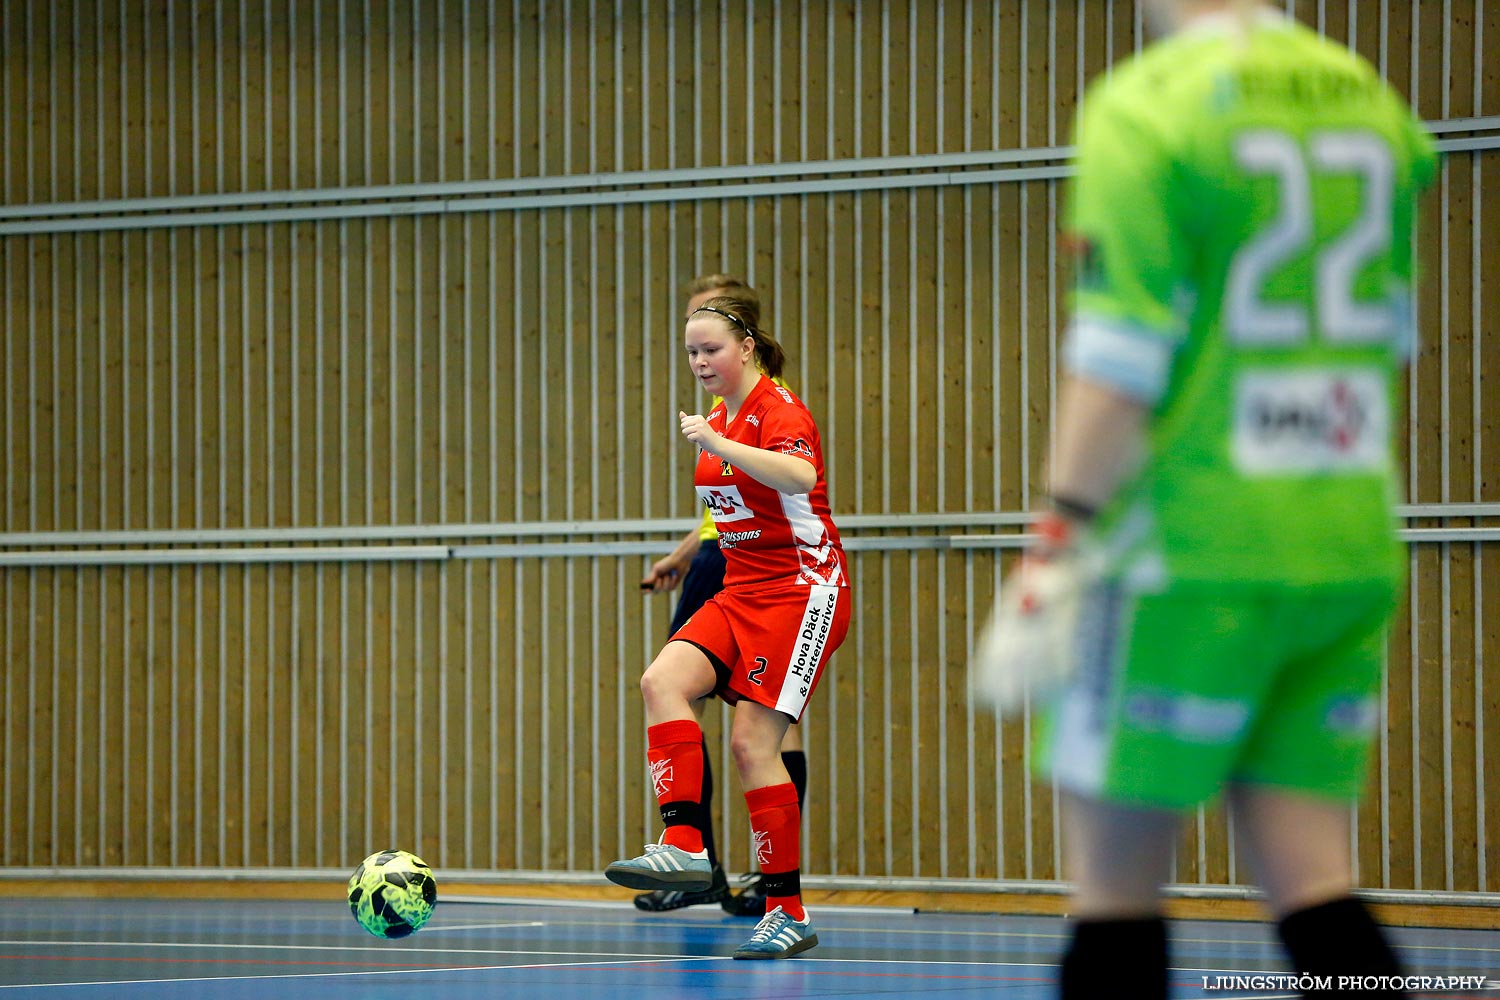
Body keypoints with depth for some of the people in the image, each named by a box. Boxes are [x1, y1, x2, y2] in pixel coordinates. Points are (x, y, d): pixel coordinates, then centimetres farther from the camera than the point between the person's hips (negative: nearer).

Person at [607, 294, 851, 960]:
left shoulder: (778, 408, -12)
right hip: (741, 592, 8)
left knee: (752, 742, -13)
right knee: (663, 681, -18)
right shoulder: (720, 418, 14)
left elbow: (800, 476, -35)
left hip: (803, 590, -8)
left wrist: (719, 445, -40)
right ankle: (684, 846, -26)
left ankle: (789, 912, -5)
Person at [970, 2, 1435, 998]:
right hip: (1353, 556, 6)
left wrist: (1061, 542, -12)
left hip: (1191, 551, -6)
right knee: (1308, 875, 7)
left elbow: (1119, 363, -15)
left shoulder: (1149, 107, -9)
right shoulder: (1373, 103, 10)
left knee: (1117, 874, 2)